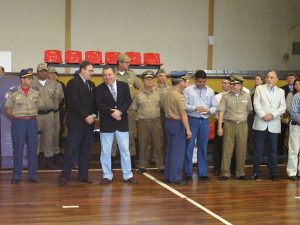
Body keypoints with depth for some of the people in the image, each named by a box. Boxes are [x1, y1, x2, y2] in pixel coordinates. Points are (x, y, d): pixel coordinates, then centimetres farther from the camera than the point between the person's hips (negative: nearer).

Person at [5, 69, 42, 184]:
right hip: (18, 122, -2)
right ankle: (16, 175, 12)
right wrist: (17, 117, 1)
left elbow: (39, 106, 13)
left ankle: (33, 175, 14)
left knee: (33, 149, 5)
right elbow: (8, 109, 4)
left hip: (32, 122, 2)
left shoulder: (36, 91, 3)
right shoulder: (13, 92, -4)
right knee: (18, 149, 3)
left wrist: (31, 116, 9)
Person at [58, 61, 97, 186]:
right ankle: (65, 176, 2)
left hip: (89, 122, 7)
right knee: (71, 149, -5)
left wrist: (93, 115, -1)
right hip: (76, 123, -7)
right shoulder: (73, 83, -7)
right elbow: (75, 102, -15)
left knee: (86, 150, 9)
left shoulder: (91, 85, 17)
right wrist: (86, 116, -16)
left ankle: (83, 175, 16)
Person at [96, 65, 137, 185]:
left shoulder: (124, 86, 4)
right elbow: (99, 105, -11)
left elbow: (128, 101, -3)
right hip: (106, 123, -1)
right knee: (105, 151, 4)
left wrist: (120, 111, -17)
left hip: (122, 122, 1)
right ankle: (107, 175, 15)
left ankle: (128, 175, 15)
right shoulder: (99, 89, -1)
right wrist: (112, 113, -20)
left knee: (125, 150, 6)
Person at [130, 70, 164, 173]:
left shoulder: (158, 93, 5)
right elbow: (133, 108, 6)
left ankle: (160, 165, 11)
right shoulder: (138, 95, 1)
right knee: (143, 145, 6)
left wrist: (157, 113, 1)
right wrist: (141, 114, 3)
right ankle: (142, 165, 15)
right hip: (143, 122, -1)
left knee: (158, 144, 3)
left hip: (156, 121, 1)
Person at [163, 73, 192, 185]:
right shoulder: (179, 96, -17)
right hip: (178, 124, -8)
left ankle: (167, 176, 19)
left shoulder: (166, 94, 9)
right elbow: (183, 114, -19)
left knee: (170, 150, 14)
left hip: (168, 122, 9)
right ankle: (175, 177, 0)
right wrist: (188, 130, -18)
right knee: (178, 152, -3)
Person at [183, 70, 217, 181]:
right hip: (192, 120, -3)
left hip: (204, 121, 3)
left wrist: (209, 111, -12)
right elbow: (184, 105, -7)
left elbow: (215, 107, 8)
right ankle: (188, 172, 8)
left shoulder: (210, 91, 9)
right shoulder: (188, 90, 0)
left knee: (203, 148, 9)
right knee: (189, 147, 0)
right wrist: (195, 108, -19)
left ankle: (203, 173, 17)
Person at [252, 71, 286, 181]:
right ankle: (256, 172, 6)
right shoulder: (259, 88, 7)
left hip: (274, 125, 1)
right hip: (260, 123, -1)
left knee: (273, 149, 3)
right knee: (258, 148, 1)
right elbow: (256, 104, -2)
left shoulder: (281, 91, 12)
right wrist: (263, 115, -14)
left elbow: (283, 107, 2)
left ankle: (273, 173, 10)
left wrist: (272, 115, -12)